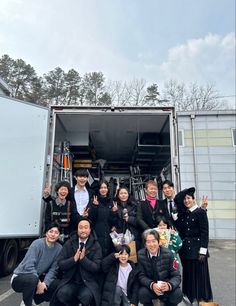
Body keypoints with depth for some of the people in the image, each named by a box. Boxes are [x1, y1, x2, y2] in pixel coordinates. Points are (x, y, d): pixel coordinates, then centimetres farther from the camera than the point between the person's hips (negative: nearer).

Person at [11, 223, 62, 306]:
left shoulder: (59, 248, -7)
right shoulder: (37, 243, -21)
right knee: (32, 279, -37)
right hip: (20, 277, -5)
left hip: (36, 278, 5)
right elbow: (29, 266, -25)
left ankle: (34, 298, 12)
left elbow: (53, 269, -7)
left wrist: (45, 283, -22)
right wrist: (38, 283, -29)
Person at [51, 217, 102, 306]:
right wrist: (74, 259, -19)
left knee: (87, 296, -30)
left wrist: (83, 258, -22)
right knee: (62, 294, -27)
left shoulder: (96, 246, -3)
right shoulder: (69, 243, 3)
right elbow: (60, 263, -2)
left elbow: (96, 267, -8)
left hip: (87, 282, -1)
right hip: (69, 281, 2)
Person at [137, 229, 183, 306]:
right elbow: (141, 276, -8)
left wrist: (169, 285, -33)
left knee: (178, 294, -27)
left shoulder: (168, 254, -14)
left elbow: (176, 276, -11)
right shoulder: (140, 255, -13)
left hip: (166, 286, 1)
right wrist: (152, 285, -30)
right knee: (142, 294, -31)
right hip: (150, 286, -1)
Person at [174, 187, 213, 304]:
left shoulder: (201, 212, -8)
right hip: (185, 249, 6)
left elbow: (205, 232, -12)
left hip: (197, 248, -5)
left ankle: (202, 299, 19)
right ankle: (191, 297, 28)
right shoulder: (183, 214, 9)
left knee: (199, 273, 2)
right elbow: (180, 231, 7)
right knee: (188, 273, 13)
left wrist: (203, 251, -15)